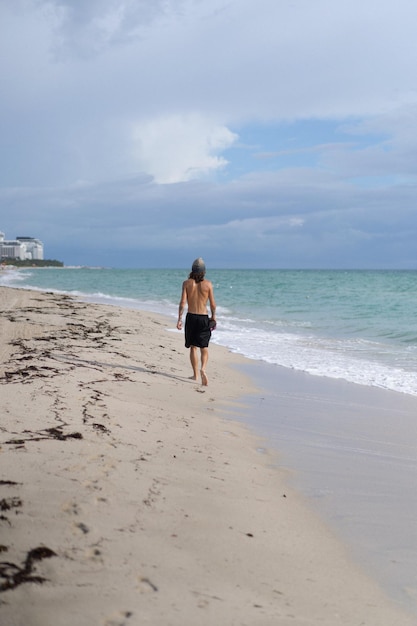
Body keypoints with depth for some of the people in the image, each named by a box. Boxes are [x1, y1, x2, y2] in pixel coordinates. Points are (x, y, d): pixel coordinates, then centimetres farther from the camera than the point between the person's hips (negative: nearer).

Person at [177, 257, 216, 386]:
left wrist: (179, 319, -5)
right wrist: (214, 318, 14)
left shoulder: (187, 283, -3)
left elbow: (183, 302, -8)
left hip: (191, 317, 0)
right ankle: (203, 368, -16)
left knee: (193, 347, 11)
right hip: (204, 318, 0)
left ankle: (195, 374, 15)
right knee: (204, 347, 8)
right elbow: (212, 304, 0)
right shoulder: (208, 284, -3)